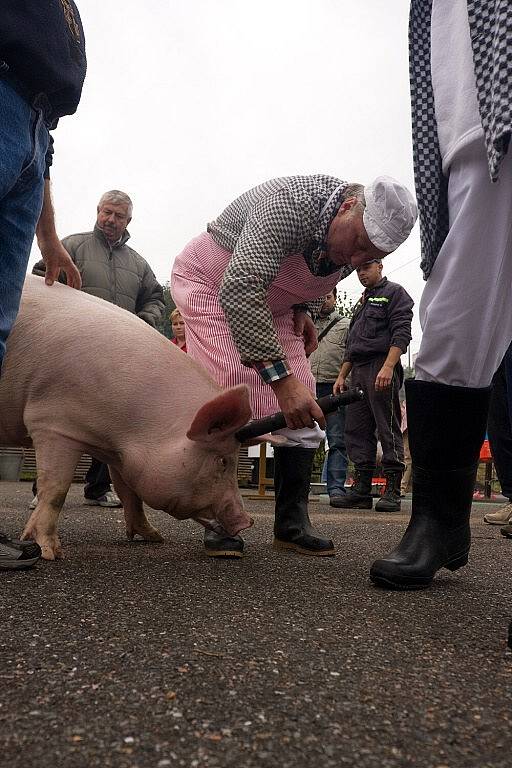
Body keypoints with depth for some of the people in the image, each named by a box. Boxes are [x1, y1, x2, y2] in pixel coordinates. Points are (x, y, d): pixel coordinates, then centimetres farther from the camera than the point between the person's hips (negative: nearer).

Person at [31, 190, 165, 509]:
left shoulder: (138, 262, 21)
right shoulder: (73, 245, 8)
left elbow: (155, 298, 25)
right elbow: (42, 280, 2)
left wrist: (144, 320, 4)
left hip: (120, 356, 4)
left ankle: (99, 488, 17)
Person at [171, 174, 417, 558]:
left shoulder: (363, 239, -13)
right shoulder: (292, 202, -37)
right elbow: (239, 288, -46)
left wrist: (305, 311, -9)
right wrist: (281, 378, -51)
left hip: (272, 303, 6)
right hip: (211, 282, -6)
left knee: (302, 405, -6)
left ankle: (292, 524, 1)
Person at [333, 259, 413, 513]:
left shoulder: (394, 292, 4)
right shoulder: (362, 301, 28)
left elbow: (401, 333, -10)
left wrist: (388, 367, -22)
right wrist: (342, 376, 20)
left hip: (382, 369, -8)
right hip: (359, 371, 8)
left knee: (388, 429, -8)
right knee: (357, 430, 4)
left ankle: (392, 490, -5)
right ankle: (361, 489, 7)